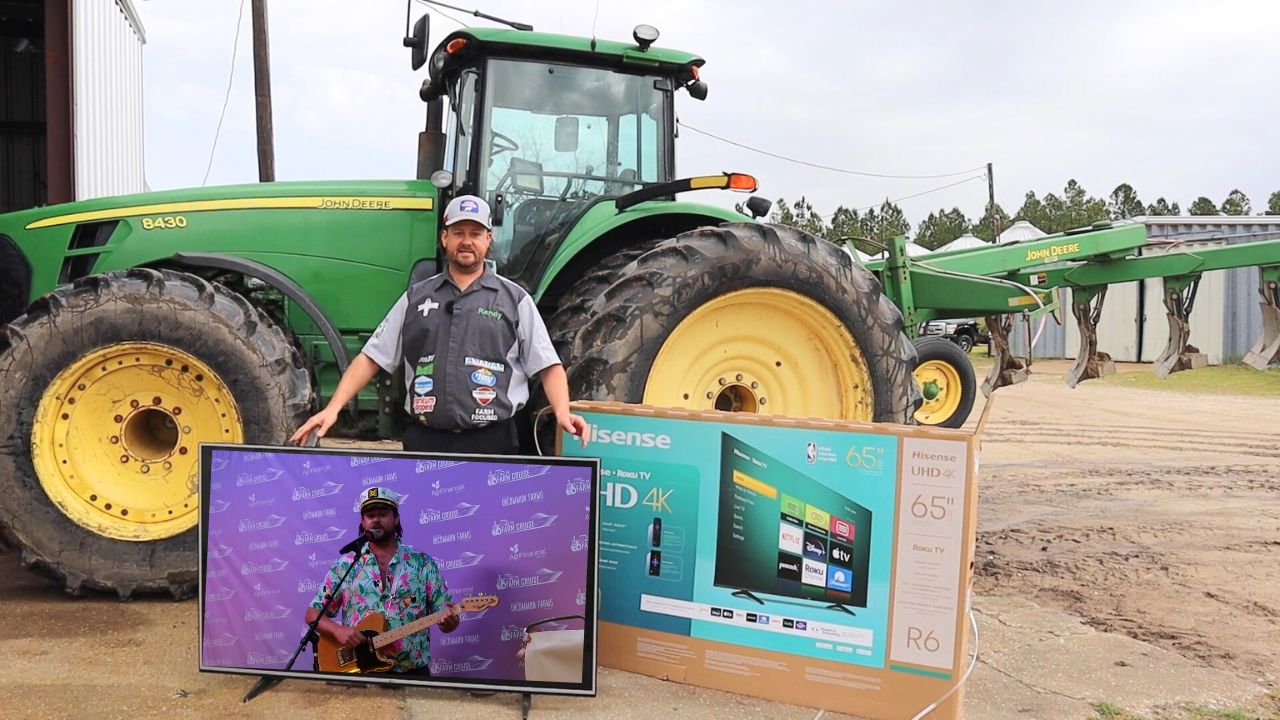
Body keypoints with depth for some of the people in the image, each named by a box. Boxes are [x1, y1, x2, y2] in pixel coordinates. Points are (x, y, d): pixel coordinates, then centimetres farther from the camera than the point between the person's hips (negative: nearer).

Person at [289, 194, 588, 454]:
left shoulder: (515, 300, 6)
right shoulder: (416, 298, 12)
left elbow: (549, 366, 2)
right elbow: (370, 358, 11)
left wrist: (562, 411, -15)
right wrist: (333, 408, 0)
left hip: (492, 441, -2)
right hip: (425, 441, 2)